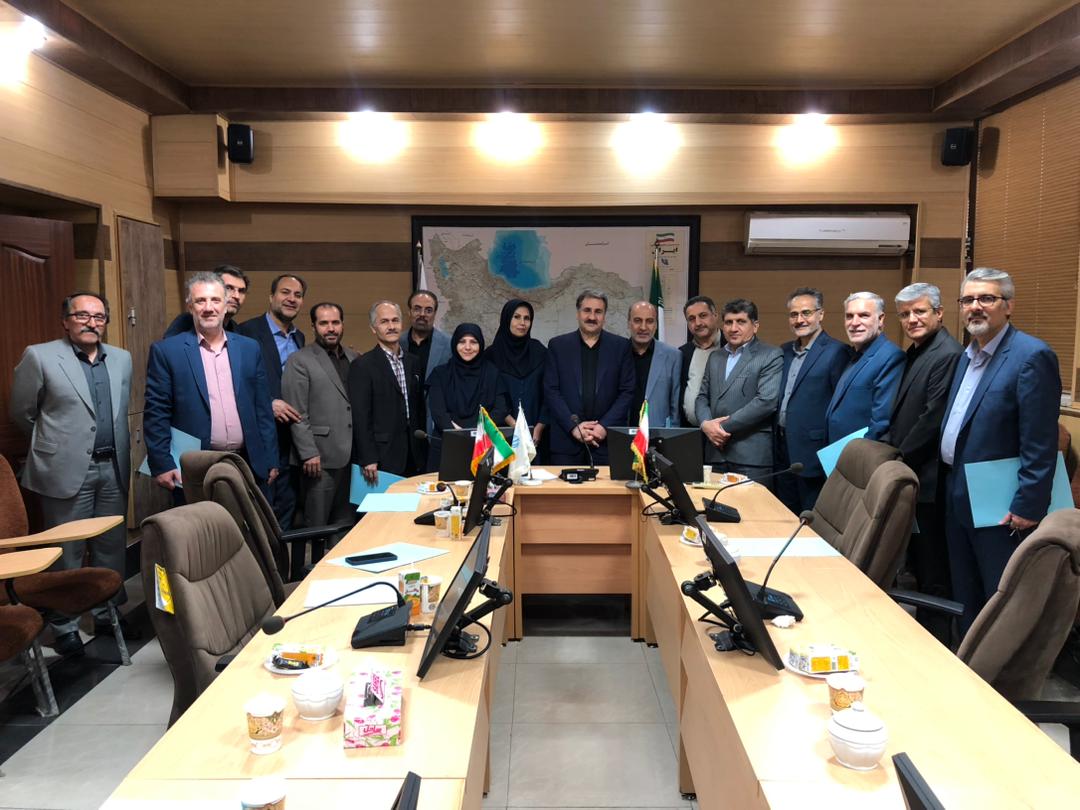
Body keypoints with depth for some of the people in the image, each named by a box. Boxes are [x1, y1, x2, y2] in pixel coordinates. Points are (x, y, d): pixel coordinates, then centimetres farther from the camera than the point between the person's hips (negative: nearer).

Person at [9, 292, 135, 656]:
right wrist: (56, 442, 11)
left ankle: (108, 614, 27)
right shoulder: (40, 356, -5)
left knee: (112, 547, 12)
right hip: (67, 470, -4)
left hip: (113, 468, 4)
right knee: (67, 553, 6)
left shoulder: (122, 359, 9)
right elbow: (21, 412, 2)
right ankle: (64, 627, 20)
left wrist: (113, 445, 15)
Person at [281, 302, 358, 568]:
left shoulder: (354, 359, 14)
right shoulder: (299, 361, -3)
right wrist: (309, 453, -14)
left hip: (351, 456, 6)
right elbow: (296, 413, -8)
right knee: (314, 526, 2)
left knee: (345, 524, 11)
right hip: (320, 457, -5)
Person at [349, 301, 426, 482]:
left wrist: (422, 452, 12)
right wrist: (368, 460, -15)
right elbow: (360, 416, -10)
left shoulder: (412, 362, 13)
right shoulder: (362, 365, -6)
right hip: (382, 460, -5)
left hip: (413, 458, 5)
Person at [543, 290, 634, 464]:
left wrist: (605, 426, -8)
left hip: (608, 440, 0)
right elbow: (550, 391, 1)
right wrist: (574, 426, -9)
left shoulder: (621, 346, 6)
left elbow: (627, 391, 3)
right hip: (566, 441, 0)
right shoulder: (557, 345, 6)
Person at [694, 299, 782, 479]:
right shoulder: (715, 357, 19)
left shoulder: (771, 356, -2)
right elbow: (702, 396, 18)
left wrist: (724, 427, -11)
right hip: (716, 452, 5)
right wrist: (705, 423, -4)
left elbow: (767, 401, -13)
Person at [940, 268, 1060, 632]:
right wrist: (952, 485, 15)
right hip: (958, 497, 9)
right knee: (965, 598, 19)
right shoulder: (968, 356, 12)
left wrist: (1027, 507, -20)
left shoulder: (1032, 356, -15)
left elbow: (1040, 446, -19)